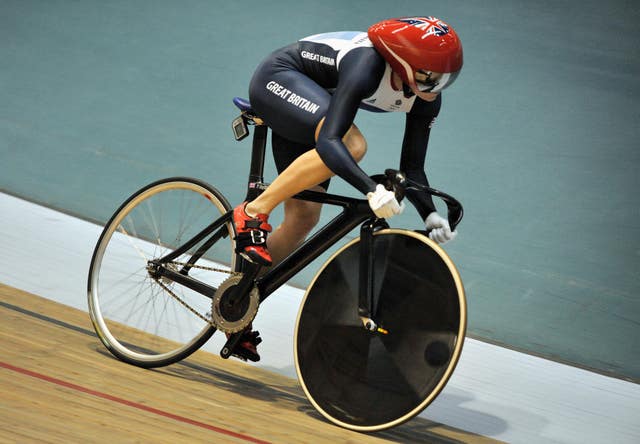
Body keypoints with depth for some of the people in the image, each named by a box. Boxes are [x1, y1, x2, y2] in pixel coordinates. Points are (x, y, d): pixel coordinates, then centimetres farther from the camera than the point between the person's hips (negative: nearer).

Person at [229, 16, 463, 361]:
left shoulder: (426, 100, -13)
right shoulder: (367, 66, -37)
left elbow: (411, 168, -5)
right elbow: (328, 140, -45)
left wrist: (431, 216, -21)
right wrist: (372, 190, -56)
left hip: (300, 117, 8)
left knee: (304, 217, 2)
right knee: (351, 144, -33)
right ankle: (254, 211, -23)